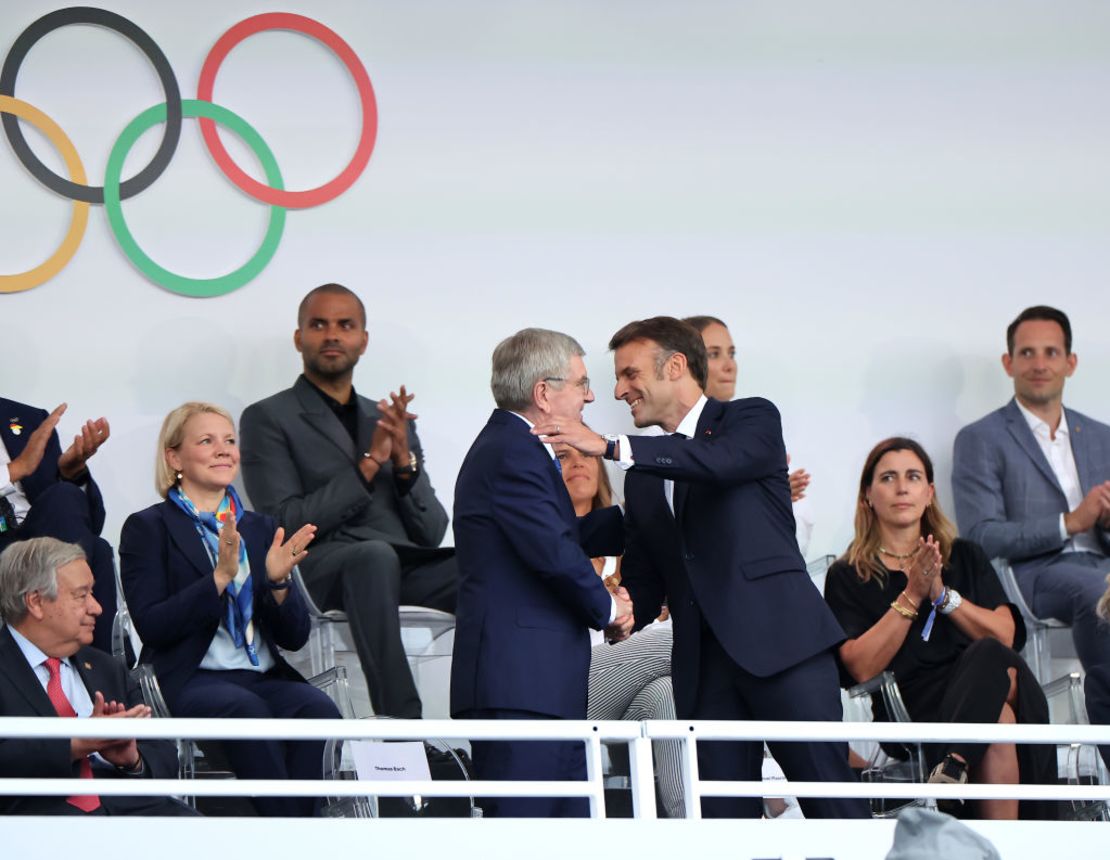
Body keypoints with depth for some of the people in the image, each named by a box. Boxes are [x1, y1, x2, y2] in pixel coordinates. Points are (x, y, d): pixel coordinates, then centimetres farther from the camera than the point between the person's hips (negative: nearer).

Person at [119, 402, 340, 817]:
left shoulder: (261, 528, 20)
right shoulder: (148, 528, 6)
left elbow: (295, 637, 15)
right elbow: (151, 626, -8)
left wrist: (278, 582, -5)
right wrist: (220, 577, -16)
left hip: (266, 678, 4)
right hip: (191, 681, -4)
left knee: (318, 708, -30)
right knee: (245, 709, -37)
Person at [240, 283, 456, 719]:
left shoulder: (390, 420, 26)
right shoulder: (269, 418, 11)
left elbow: (431, 533, 17)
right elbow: (285, 525, -4)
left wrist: (404, 461, 0)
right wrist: (368, 465, -7)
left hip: (407, 568, 5)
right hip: (322, 566, -5)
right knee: (375, 556, -40)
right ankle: (401, 724, -46)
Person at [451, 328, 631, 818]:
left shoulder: (512, 447, 21)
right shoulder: (511, 453, -13)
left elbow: (573, 535, 26)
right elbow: (554, 551, -22)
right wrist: (607, 608, -6)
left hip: (543, 687, 11)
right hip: (519, 688, -11)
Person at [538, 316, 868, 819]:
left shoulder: (752, 419, 5)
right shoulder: (643, 479, 23)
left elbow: (721, 461, -18)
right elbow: (641, 585, 21)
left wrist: (610, 447, -21)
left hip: (778, 640, -5)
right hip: (705, 664, 6)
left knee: (830, 800, -9)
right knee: (725, 815, -2)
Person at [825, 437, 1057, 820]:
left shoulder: (966, 558, 23)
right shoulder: (847, 577, 13)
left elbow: (1005, 636, 6)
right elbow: (861, 667, -4)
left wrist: (942, 595, -6)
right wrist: (911, 597, -7)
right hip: (914, 708, -3)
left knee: (992, 659, -36)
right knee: (997, 719, -37)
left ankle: (952, 767, -47)